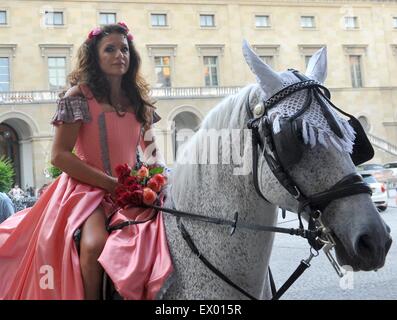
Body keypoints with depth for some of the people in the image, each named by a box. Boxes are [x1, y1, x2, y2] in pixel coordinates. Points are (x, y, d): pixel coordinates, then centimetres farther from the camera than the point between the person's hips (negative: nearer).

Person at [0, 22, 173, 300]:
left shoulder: (138, 99, 11)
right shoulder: (79, 96, -5)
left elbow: (151, 145, 22)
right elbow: (60, 155, -11)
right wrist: (111, 184, -15)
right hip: (88, 187, -4)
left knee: (155, 238, -23)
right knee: (95, 245, -33)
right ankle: (90, 295, -8)